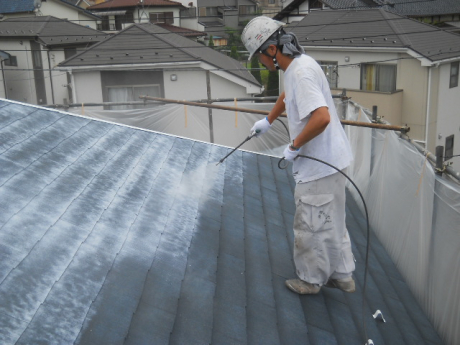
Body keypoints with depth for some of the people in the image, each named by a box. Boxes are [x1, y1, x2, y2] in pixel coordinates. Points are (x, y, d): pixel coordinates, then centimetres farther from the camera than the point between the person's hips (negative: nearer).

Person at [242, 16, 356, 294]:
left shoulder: (302, 73, -23)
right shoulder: (298, 65, 9)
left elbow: (321, 117, -35)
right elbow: (288, 95, 31)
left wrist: (294, 146, -21)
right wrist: (268, 121, 44)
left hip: (319, 165, -10)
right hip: (328, 160, 10)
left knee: (311, 225, 7)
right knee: (331, 222, 21)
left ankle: (311, 280, 25)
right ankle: (342, 275, 35)